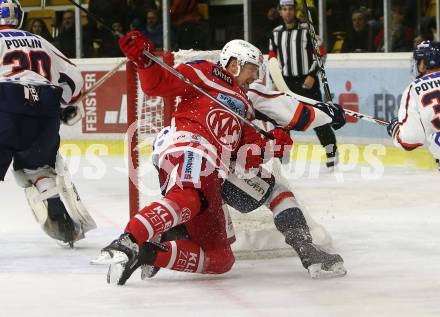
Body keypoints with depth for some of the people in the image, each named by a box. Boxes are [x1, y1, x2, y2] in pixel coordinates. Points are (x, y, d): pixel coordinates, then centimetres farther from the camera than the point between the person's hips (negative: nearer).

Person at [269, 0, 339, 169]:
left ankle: (332, 153, 5)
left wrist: (312, 75, -13)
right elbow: (272, 59, 14)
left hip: (307, 81, -4)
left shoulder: (307, 30, -6)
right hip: (286, 82, 4)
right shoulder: (276, 33, 7)